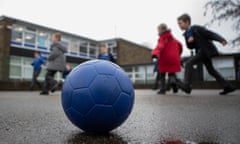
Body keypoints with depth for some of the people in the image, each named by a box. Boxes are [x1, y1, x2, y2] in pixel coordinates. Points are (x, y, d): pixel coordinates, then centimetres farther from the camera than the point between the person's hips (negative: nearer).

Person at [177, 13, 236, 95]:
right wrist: (189, 41, -11)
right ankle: (228, 87, 24)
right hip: (201, 52, 9)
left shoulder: (197, 28, -13)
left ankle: (187, 86, -25)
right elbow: (190, 47, 12)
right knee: (211, 70, 15)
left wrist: (221, 40, -30)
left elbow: (211, 34, -15)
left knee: (188, 63, -22)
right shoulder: (186, 34, 9)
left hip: (206, 51, -9)